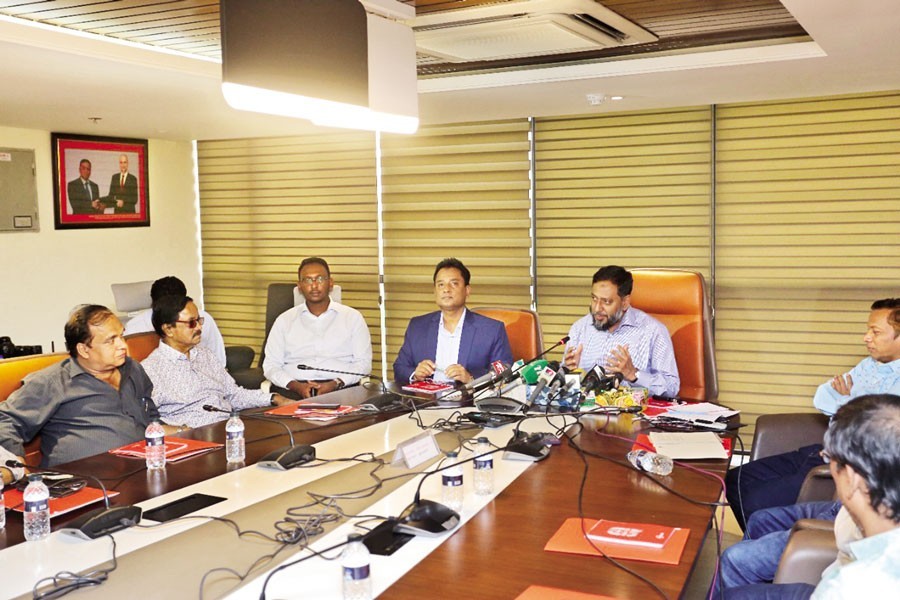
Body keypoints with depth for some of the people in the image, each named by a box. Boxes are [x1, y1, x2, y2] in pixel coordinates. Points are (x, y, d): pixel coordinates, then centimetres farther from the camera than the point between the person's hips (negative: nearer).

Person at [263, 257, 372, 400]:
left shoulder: (353, 317, 12)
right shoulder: (284, 320, 15)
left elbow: (363, 362, 6)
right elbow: (271, 365, 11)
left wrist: (336, 384, -12)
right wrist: (295, 385, -9)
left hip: (340, 388, -2)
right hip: (294, 389, 2)